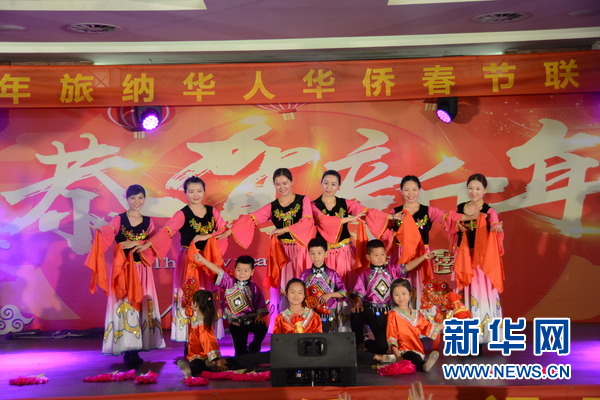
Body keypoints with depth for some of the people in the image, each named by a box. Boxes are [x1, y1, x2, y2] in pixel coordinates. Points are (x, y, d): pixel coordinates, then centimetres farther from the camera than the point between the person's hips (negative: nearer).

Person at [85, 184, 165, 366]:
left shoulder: (148, 222, 10)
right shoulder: (119, 219, -1)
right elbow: (106, 234, -20)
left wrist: (136, 243, -17)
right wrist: (100, 230, -43)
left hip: (142, 270, 4)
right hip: (123, 269, -3)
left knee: (142, 306, 3)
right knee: (124, 306, -7)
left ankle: (135, 349, 11)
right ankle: (128, 351, -4)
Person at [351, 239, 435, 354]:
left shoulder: (392, 270, 5)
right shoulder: (365, 274, 0)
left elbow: (407, 267, -5)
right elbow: (359, 293, -3)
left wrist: (423, 257, -15)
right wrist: (357, 303, -23)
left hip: (387, 312, 2)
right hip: (370, 310, -2)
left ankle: (366, 344, 34)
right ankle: (359, 343, -6)